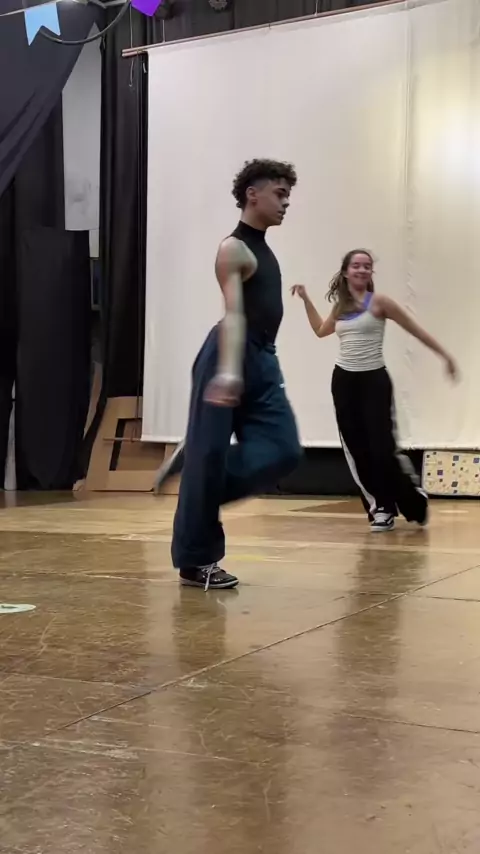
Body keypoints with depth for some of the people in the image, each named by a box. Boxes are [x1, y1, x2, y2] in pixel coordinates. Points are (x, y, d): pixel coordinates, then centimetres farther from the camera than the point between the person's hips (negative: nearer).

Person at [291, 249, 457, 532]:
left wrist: (445, 355, -7)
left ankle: (414, 502, 13)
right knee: (357, 449, 3)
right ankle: (381, 508, 13)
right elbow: (321, 330, 30)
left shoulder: (378, 302, -6)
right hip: (344, 381, 5)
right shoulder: (341, 306, 10)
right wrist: (306, 299, 24)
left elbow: (416, 329, -4)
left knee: (382, 449, -9)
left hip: (374, 380, -5)